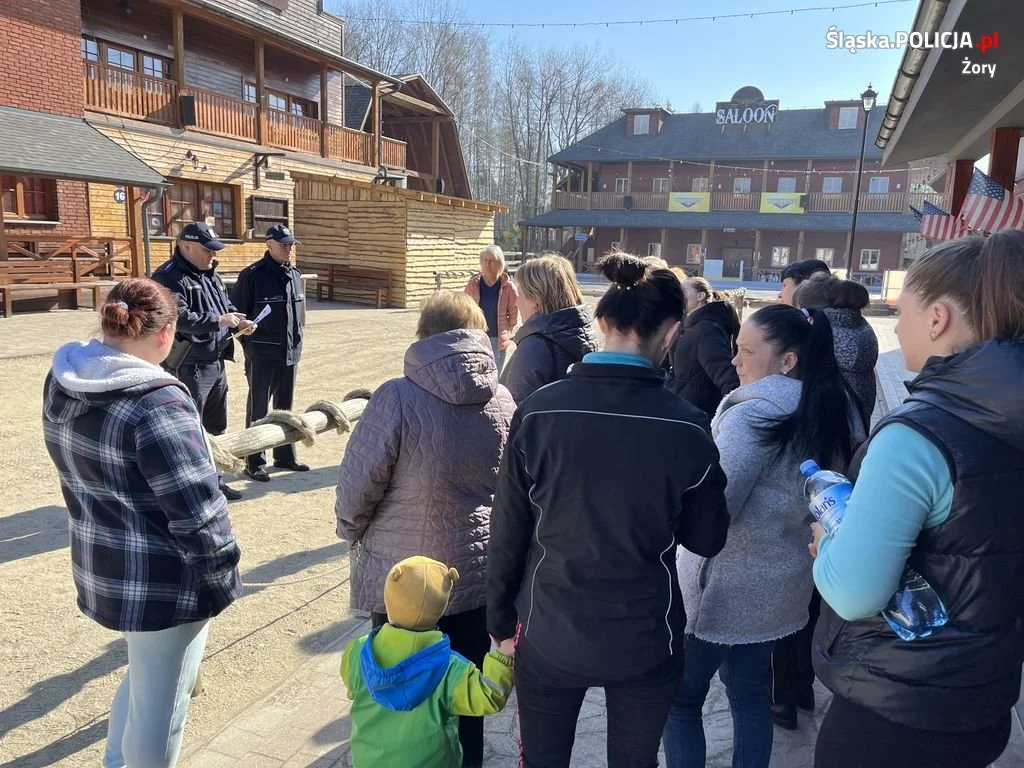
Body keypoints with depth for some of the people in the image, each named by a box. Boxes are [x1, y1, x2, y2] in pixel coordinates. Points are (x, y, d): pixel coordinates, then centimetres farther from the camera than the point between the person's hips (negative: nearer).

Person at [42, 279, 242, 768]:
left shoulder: (62, 383, 0)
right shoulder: (156, 402, -26)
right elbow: (196, 509, -25)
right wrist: (222, 575, -11)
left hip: (99, 568, 9)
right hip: (162, 581, -9)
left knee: (146, 677, 31)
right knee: (159, 703, 13)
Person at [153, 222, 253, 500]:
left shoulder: (210, 274, 13)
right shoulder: (170, 277, -16)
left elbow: (225, 304, 21)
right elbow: (178, 318, -27)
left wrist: (239, 322, 1)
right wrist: (217, 320, -25)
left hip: (216, 362, 10)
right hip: (187, 366, -9)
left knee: (216, 427, 19)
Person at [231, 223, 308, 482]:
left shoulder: (295, 275, 9)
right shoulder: (252, 275, -11)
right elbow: (237, 313, -8)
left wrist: (297, 342, 12)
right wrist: (250, 344, -7)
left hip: (290, 353, 6)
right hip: (262, 355, -6)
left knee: (285, 408, 16)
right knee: (258, 409, 3)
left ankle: (285, 456, 28)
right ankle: (255, 463, 12)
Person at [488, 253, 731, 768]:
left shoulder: (538, 411, -15)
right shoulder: (686, 427, -16)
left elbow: (508, 531, -7)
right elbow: (707, 540, -4)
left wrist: (500, 620, 7)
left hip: (549, 634, 1)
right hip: (645, 639, 0)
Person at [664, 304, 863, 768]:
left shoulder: (754, 415, -22)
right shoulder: (830, 411, 4)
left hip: (725, 587, -8)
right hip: (780, 583, 8)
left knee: (681, 697, 8)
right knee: (751, 692, 21)